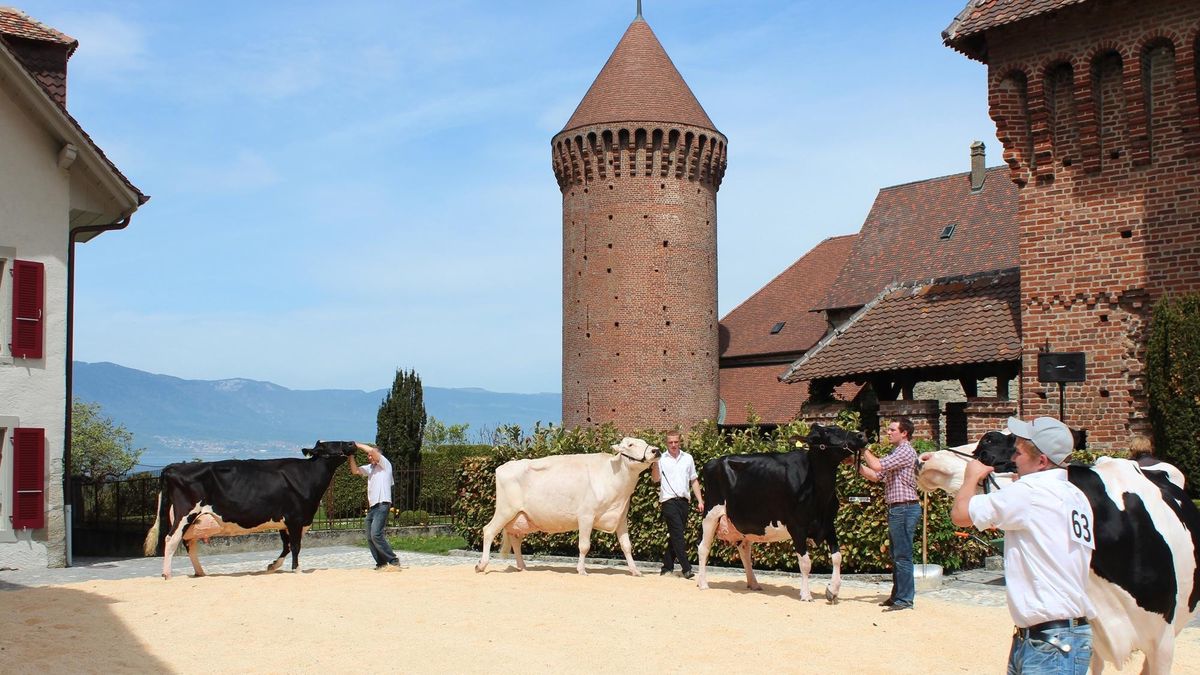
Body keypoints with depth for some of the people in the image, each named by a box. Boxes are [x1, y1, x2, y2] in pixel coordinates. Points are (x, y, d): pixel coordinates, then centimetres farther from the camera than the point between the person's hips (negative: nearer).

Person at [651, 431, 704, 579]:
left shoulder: (688, 458, 13)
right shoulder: (661, 459, 3)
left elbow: (694, 481, 17)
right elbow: (656, 479, -8)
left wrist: (700, 501, 11)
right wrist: (655, 462, -20)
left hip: (683, 500, 4)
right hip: (668, 500, -4)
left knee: (674, 534, 8)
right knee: (678, 533, -12)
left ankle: (667, 566, 17)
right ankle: (686, 568, -14)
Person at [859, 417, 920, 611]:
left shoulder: (906, 451, -11)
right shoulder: (896, 454, 20)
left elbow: (877, 466, -20)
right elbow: (875, 476, 18)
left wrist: (864, 450, -6)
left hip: (905, 508, -10)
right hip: (896, 509, 10)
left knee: (902, 556, -8)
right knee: (896, 557, 14)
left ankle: (905, 599, -5)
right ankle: (897, 596, 21)